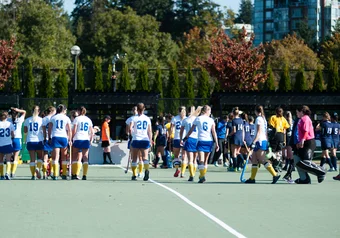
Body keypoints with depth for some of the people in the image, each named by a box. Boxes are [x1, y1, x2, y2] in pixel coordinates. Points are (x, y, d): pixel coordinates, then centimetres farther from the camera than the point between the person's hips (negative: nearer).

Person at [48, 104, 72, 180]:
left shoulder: (53, 117, 9)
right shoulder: (66, 118, 8)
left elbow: (49, 129, 6)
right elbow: (69, 130, 3)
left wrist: (49, 138, 11)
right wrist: (70, 140, 5)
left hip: (55, 137, 0)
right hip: (64, 137, 0)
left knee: (56, 157, -6)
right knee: (64, 157, 13)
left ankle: (55, 175, -16)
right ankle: (64, 174, 17)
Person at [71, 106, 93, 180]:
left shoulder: (77, 118, 1)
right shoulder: (88, 120, 12)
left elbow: (74, 130, -6)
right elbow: (92, 132, 9)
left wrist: (71, 138, 0)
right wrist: (90, 141, 15)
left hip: (78, 139, -3)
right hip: (86, 140, 3)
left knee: (77, 158, 3)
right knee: (85, 158, 2)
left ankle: (74, 174, 1)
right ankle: (84, 175, -3)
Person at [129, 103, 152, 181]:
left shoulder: (134, 118, -1)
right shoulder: (147, 119, 7)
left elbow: (130, 128, -14)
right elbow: (150, 131, 6)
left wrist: (133, 133, 7)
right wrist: (150, 141, 12)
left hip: (136, 140, -1)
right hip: (145, 140, 1)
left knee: (134, 159, 11)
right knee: (145, 157, -8)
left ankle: (134, 175, 15)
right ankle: (146, 170, -35)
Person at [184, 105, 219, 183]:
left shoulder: (198, 119, 4)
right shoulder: (211, 120, 6)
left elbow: (191, 130, 8)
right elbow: (214, 132, 1)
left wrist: (186, 138, 21)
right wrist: (217, 143, 2)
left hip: (201, 140, -3)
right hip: (209, 141, 3)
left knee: (201, 160, -12)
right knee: (205, 160, 16)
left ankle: (202, 176, -25)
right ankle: (203, 175, 22)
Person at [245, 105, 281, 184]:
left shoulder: (259, 119, -10)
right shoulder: (263, 118, 16)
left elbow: (259, 132, -18)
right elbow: (265, 132, 19)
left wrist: (254, 142, -23)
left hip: (260, 141, -9)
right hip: (264, 140, 9)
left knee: (263, 160, -13)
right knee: (254, 160, 10)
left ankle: (275, 175, -19)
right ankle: (252, 178, 11)